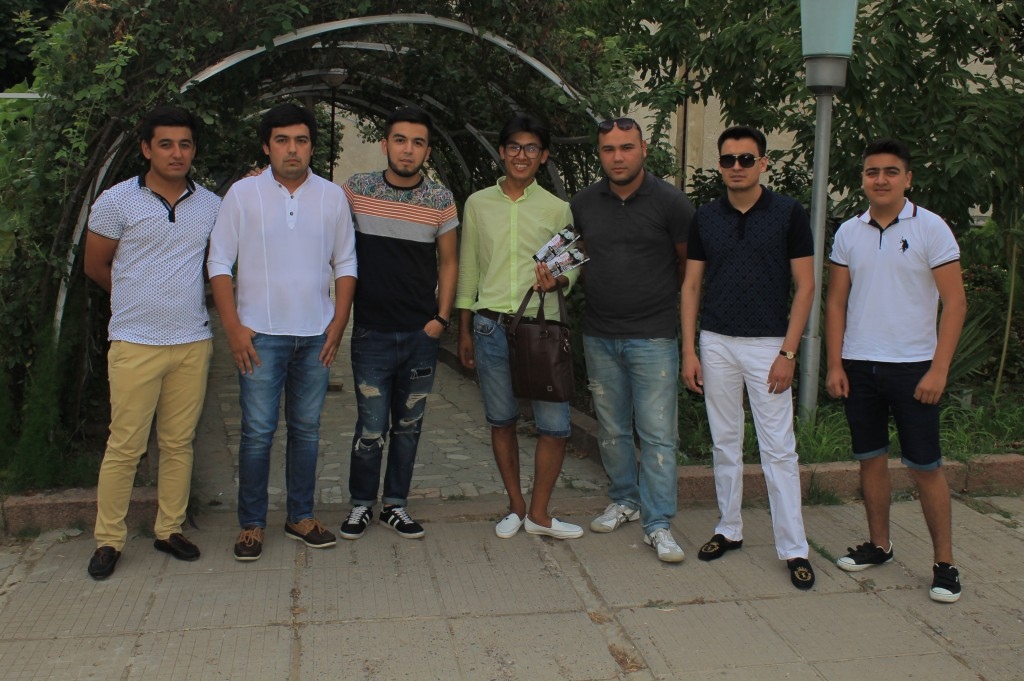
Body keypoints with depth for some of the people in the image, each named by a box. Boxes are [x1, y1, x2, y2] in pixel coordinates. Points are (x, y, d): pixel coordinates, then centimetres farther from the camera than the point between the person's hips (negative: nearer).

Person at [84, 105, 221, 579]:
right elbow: (96, 265, 8)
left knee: (179, 443, 10)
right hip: (135, 344, -3)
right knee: (125, 446, 0)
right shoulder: (117, 201, -2)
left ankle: (169, 529, 23)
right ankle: (108, 539, 14)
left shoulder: (212, 206, 6)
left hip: (193, 342, 3)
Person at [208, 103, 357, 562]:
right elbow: (219, 262, -1)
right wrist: (233, 327, -8)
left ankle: (301, 517, 23)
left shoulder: (332, 196, 5)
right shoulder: (242, 194, -1)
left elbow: (345, 264, 9)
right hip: (260, 334, -2)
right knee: (258, 432, 0)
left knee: (306, 429, 10)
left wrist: (338, 325, 1)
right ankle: (251, 524, 13)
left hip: (315, 335, 3)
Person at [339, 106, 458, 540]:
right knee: (372, 426, -2)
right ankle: (361, 504, 19)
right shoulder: (356, 190, -1)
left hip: (422, 334, 2)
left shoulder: (441, 201, 1)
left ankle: (396, 505, 25)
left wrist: (441, 318, 0)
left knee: (409, 424, 11)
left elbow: (448, 262, 9)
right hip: (371, 332, -2)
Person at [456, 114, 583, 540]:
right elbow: (467, 270, 10)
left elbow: (574, 265, 9)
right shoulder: (478, 204, 7)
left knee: (554, 424, -3)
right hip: (491, 327, 1)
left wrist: (557, 279, -15)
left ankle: (538, 514, 15)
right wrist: (465, 333, 9)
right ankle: (516, 507, 26)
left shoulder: (557, 209, 4)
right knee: (501, 421, 10)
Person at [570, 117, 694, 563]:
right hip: (599, 337, 4)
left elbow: (689, 266, 4)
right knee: (612, 429, 14)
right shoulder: (584, 204, 5)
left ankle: (658, 524, 5)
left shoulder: (671, 203, -7)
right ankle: (625, 500, 32)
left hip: (652, 337, -4)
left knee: (658, 433, -3)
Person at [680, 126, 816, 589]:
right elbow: (690, 286, 8)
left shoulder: (789, 213, -3)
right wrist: (689, 351, 1)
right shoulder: (705, 217, 6)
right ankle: (729, 529, 25)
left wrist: (788, 352, -10)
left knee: (778, 448, -1)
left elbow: (804, 287, -3)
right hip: (716, 344, 3)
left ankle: (793, 548, 7)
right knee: (725, 443, 12)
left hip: (768, 345, -3)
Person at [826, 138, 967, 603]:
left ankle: (945, 563, 12)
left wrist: (938, 369, -13)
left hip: (913, 367, -3)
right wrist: (834, 365, 2)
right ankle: (878, 545, 27)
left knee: (925, 467, 0)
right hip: (858, 366, 4)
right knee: (871, 458, 11)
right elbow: (836, 302, 9)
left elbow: (955, 302, -7)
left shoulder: (930, 229, -5)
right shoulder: (849, 233, 6)